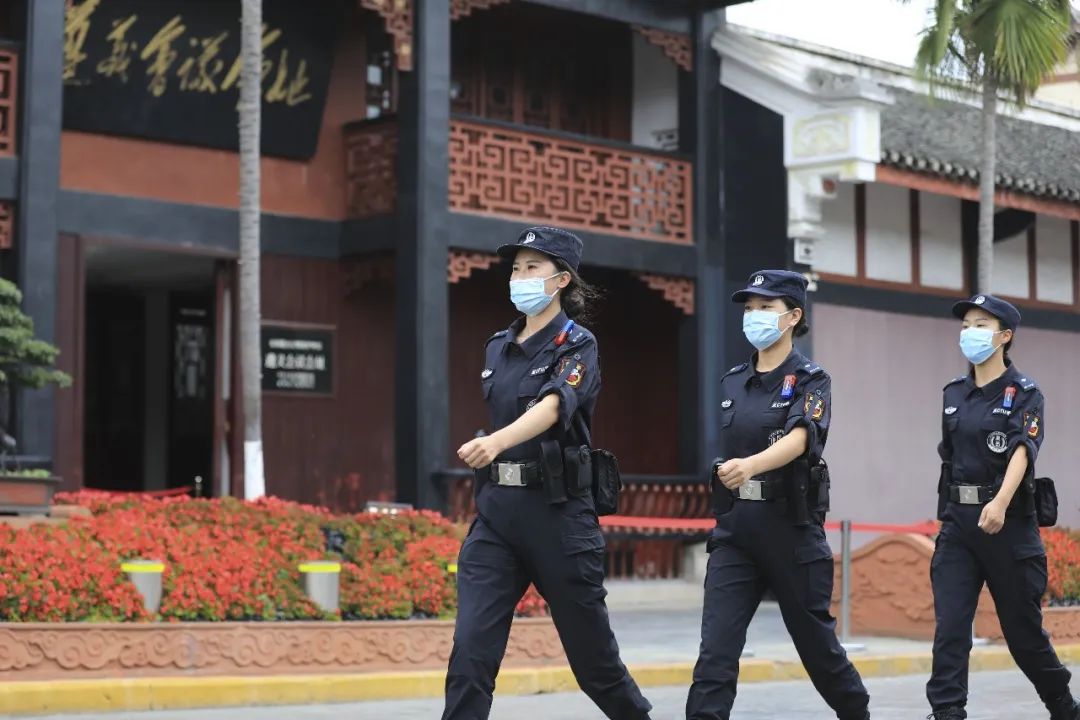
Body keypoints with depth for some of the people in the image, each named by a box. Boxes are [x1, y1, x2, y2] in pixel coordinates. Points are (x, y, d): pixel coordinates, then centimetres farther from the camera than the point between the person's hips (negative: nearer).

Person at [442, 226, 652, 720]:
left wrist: (497, 442, -44)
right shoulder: (498, 347, 11)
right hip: (495, 511, 5)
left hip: (558, 511, -5)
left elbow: (553, 406, -27)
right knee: (470, 651, -8)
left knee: (591, 651, 8)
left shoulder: (577, 345, -8)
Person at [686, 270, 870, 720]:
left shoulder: (810, 381, -7)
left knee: (816, 643, 11)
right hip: (734, 529, 4)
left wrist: (750, 466, -43)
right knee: (716, 649, -9)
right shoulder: (732, 382, 10)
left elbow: (799, 439, -25)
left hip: (791, 529, -4)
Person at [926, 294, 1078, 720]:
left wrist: (1001, 502, -37)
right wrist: (948, 514, 14)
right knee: (950, 625, -9)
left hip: (1008, 522, -4)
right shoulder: (954, 394, 11)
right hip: (958, 524, 4)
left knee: (1022, 628, 6)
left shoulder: (1024, 393, -5)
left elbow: (1022, 451, -21)